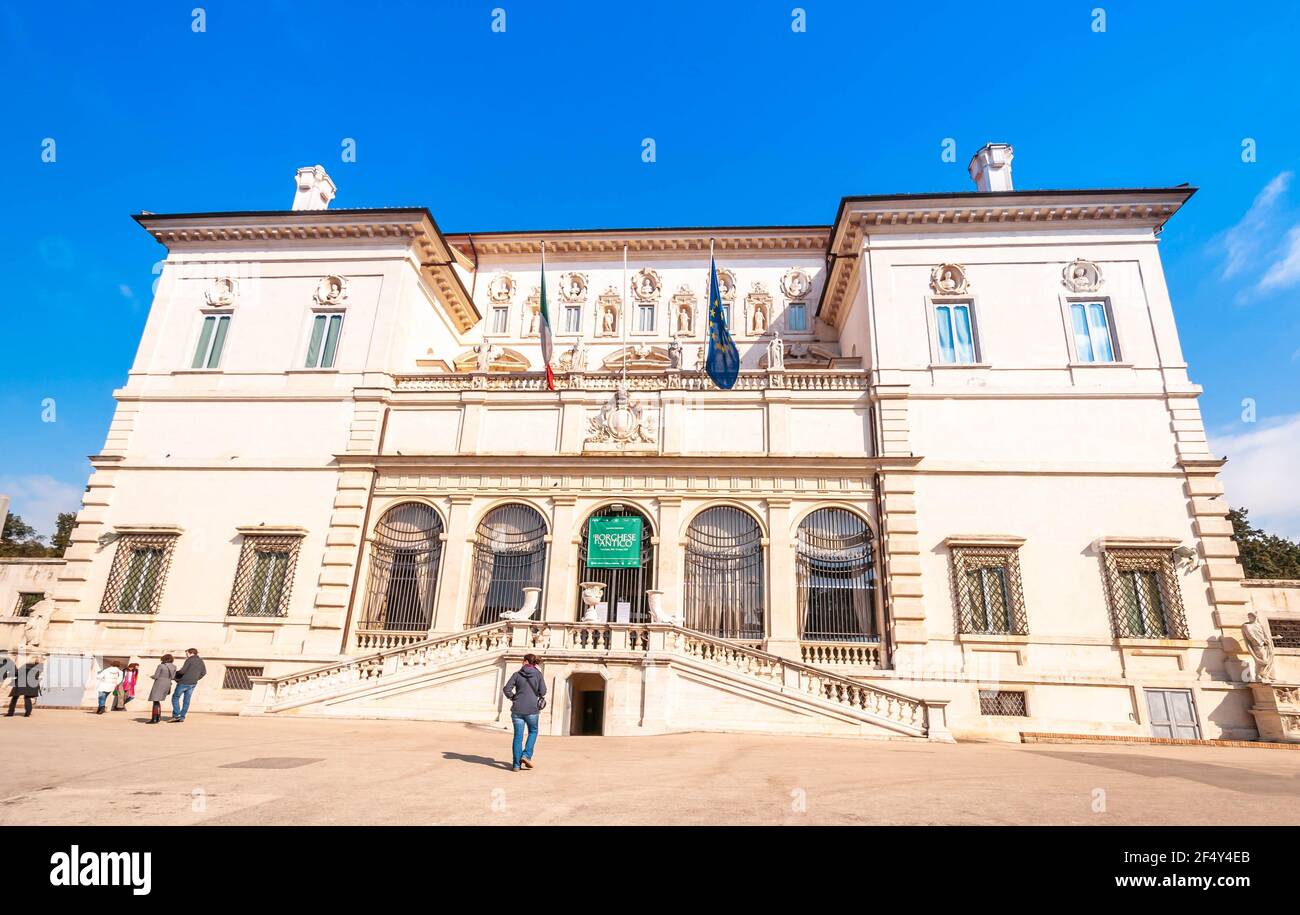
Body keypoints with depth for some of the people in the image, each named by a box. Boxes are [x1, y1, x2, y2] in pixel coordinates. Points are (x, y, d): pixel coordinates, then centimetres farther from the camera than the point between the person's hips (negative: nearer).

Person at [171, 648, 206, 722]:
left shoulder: (190, 660, -11)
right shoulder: (201, 661, 12)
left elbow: (182, 671, -17)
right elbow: (203, 673, 16)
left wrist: (175, 673, 1)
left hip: (184, 682, -7)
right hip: (193, 684, 7)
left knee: (175, 697, 6)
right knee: (187, 700, 9)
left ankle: (176, 715, -1)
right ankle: (182, 717, 8)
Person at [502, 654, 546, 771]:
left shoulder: (517, 674, 0)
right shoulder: (538, 674, -1)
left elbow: (506, 689, -4)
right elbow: (543, 692, -4)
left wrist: (513, 698, 12)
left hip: (517, 709, 1)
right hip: (532, 709, -1)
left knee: (518, 736, 9)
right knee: (533, 731, 21)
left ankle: (516, 764, 10)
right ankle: (526, 755, 5)